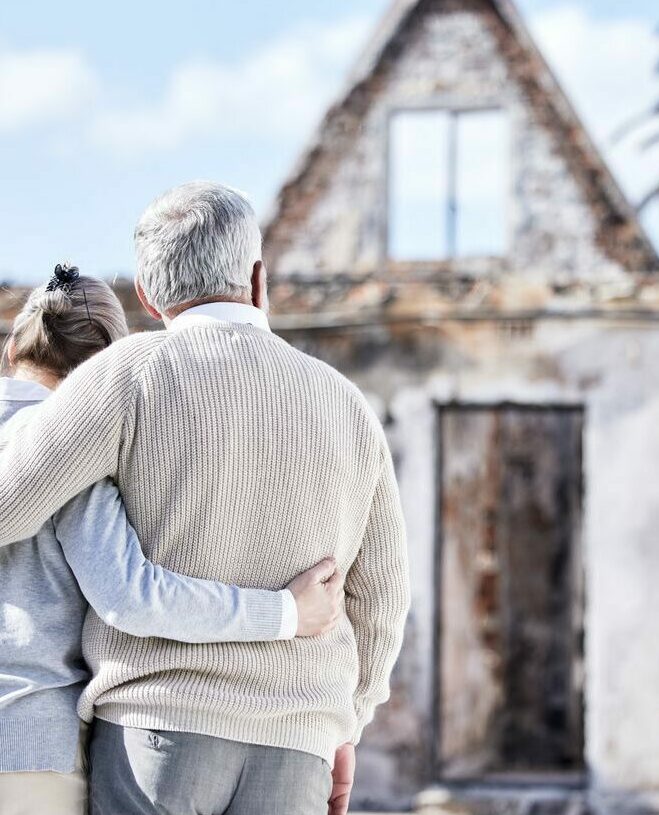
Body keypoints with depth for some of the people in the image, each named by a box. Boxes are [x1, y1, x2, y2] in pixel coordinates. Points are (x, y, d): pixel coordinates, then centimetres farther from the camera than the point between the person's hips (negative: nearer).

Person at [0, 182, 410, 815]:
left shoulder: (135, 371, -4)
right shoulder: (347, 408, 10)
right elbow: (376, 597, 17)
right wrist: (341, 728, 31)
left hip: (158, 726, -4)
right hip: (287, 752, 4)